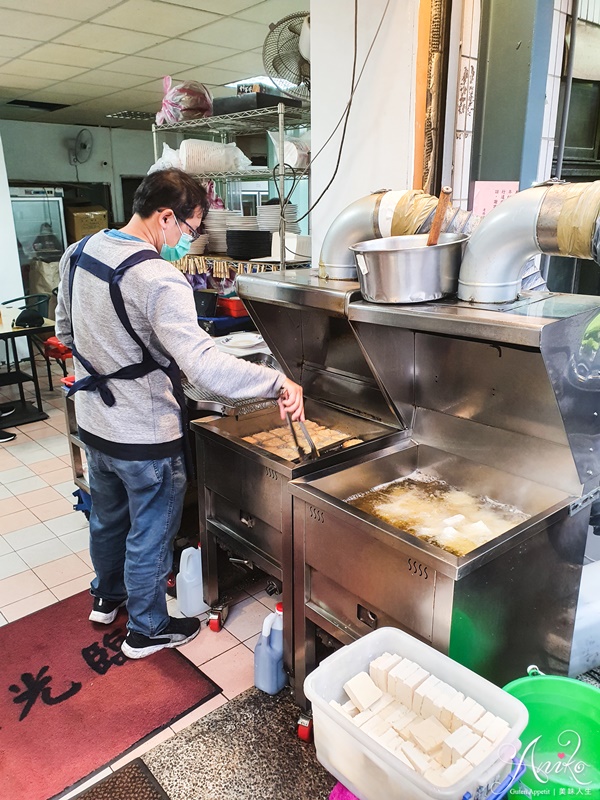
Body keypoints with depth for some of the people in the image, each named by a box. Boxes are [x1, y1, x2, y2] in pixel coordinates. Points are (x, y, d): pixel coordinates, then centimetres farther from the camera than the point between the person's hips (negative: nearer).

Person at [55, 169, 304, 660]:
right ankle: (147, 630, 34)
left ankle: (107, 597, 52)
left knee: (108, 518, 28)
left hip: (94, 423, 8)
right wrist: (278, 383, -31)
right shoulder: (158, 279, -27)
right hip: (145, 437, -8)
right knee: (150, 535, 13)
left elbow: (65, 330, 13)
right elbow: (203, 363, -36)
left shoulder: (79, 253, 0)